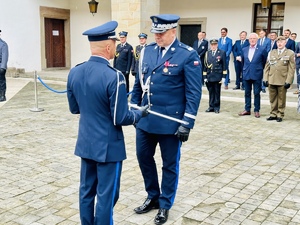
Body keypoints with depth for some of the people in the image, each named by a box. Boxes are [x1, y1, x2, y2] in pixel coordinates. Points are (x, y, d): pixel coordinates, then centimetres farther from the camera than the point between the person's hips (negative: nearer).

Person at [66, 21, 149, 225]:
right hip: (108, 145, -7)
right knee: (106, 195, 7)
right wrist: (140, 114, 0)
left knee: (87, 190, 18)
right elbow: (120, 118, -19)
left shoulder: (74, 72, -1)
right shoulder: (114, 77, -23)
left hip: (85, 142, 7)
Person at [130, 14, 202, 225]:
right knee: (144, 157, 16)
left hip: (171, 122, -5)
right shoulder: (147, 51, 4)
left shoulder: (188, 55, -11)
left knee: (170, 164, 10)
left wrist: (187, 123, -15)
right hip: (145, 119, 5)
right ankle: (153, 197, 38)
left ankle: (165, 205, 29)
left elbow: (194, 93, -12)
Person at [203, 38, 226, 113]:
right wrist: (205, 76, 4)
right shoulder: (207, 53, 9)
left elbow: (224, 65, -1)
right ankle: (211, 106, 16)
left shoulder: (222, 53, 1)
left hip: (217, 76, -2)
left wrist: (224, 76, -6)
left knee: (217, 92, 4)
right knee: (211, 92, 7)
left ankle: (216, 107, 13)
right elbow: (205, 65, 9)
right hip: (209, 76, 3)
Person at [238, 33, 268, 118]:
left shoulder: (262, 49, -5)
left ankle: (256, 110, 11)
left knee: (257, 93, 3)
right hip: (246, 74, 4)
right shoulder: (244, 49, 7)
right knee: (247, 93, 10)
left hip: (257, 75, -4)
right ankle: (247, 110, 18)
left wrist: (260, 70, 8)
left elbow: (265, 62, 3)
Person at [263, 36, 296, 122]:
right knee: (272, 99, 9)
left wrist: (288, 81, -10)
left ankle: (280, 115, 15)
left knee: (281, 99, 5)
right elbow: (267, 67, 11)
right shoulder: (271, 53, 11)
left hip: (282, 81, -3)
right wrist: (265, 79, 2)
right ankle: (273, 114, 19)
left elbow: (291, 69, -3)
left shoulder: (290, 53, 1)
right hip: (271, 80, 3)